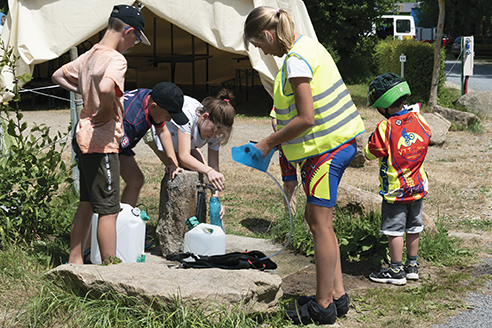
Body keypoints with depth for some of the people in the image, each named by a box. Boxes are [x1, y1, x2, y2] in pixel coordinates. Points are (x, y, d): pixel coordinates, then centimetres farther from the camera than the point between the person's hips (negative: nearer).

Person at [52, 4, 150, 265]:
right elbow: (106, 87, -37)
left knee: (87, 203, 18)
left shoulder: (90, 55, 11)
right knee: (109, 210, -4)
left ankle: (74, 261, 27)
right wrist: (108, 109, -19)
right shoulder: (116, 59, -17)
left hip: (84, 135, 10)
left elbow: (58, 75, 24)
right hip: (102, 140, -10)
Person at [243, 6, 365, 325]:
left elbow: (306, 119, -22)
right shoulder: (309, 45, 12)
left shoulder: (296, 61, -18)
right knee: (316, 219, 15)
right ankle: (337, 293, 21)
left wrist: (269, 143, -11)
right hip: (340, 141, 10)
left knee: (320, 224, -3)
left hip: (325, 149, -10)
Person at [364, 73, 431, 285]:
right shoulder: (419, 120, -5)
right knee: (413, 228, 17)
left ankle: (396, 271, 10)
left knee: (394, 230, 4)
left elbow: (370, 153, -12)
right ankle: (412, 266, 27)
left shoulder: (385, 128, -21)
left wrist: (369, 144, 6)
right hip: (417, 186, 6)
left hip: (395, 190, -6)